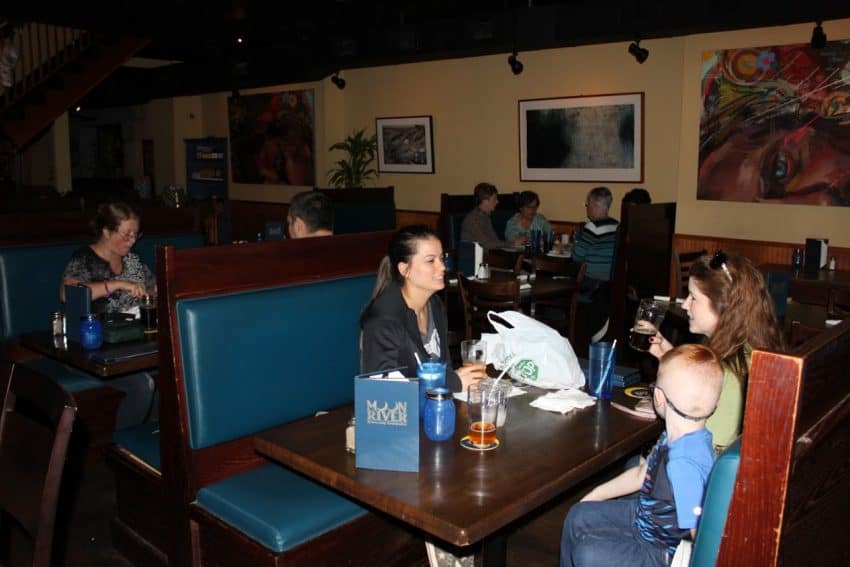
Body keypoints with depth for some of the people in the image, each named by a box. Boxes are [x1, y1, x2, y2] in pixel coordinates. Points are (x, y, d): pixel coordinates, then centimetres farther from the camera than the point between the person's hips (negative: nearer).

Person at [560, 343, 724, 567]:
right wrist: (596, 495, 16)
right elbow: (642, 474, 9)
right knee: (578, 516, 14)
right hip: (643, 515, 9)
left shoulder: (685, 464, -40)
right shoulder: (675, 437, -8)